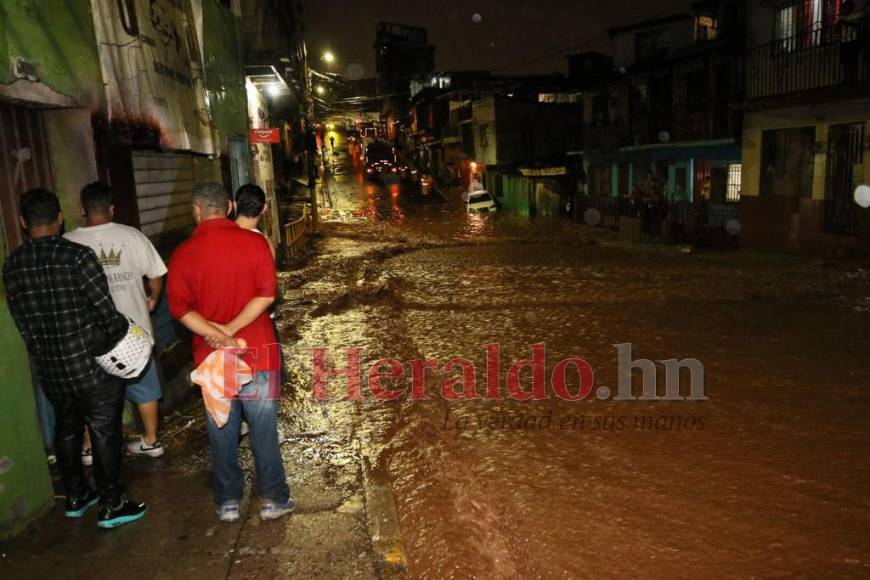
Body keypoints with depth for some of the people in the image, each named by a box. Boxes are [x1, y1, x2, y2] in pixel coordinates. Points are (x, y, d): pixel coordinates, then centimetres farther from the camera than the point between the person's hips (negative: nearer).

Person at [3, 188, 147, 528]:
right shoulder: (78, 256, -17)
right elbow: (107, 312, -16)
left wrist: (44, 353, 17)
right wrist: (124, 338, 1)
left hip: (49, 370, 5)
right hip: (92, 366, -5)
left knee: (66, 430, 22)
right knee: (104, 434, 7)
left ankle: (75, 497, 37)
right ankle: (112, 507, 16)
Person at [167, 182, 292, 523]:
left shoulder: (183, 254, -2)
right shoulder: (254, 242, -7)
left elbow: (179, 307, -9)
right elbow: (267, 294, -15)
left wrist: (213, 333, -18)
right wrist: (231, 329, -16)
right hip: (257, 353, -1)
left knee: (222, 433, 14)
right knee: (264, 431, 9)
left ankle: (228, 502, 26)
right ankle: (273, 500, 20)